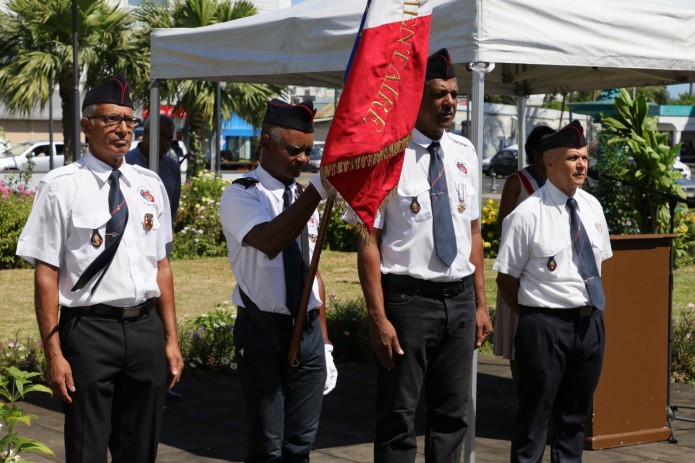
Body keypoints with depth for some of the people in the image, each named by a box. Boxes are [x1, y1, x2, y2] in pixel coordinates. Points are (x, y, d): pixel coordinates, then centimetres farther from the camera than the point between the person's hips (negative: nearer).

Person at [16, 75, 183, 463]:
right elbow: (46, 274, -8)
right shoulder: (62, 186, -7)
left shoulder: (150, 185, 9)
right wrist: (54, 353, -11)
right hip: (90, 329, -5)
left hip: (147, 328, 5)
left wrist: (171, 339, 10)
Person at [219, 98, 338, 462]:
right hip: (263, 332, -6)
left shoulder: (303, 199, 12)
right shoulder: (241, 195, -9)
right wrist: (317, 191, -37)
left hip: (308, 331, 6)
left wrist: (324, 343, 16)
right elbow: (269, 242, -30)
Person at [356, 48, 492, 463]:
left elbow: (474, 233, 13)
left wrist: (481, 304, 10)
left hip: (460, 298, 6)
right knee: (399, 417, 2)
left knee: (453, 412, 14)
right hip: (409, 298, -6)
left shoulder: (464, 152, 8)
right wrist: (378, 317, -16)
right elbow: (368, 242, -12)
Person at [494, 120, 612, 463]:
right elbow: (506, 278, -8)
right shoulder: (527, 215, -12)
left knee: (576, 413, 16)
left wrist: (592, 311, 10)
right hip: (546, 325, -6)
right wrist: (532, 317, -1)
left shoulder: (592, 207, 7)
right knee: (536, 413, 2)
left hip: (590, 322, 6)